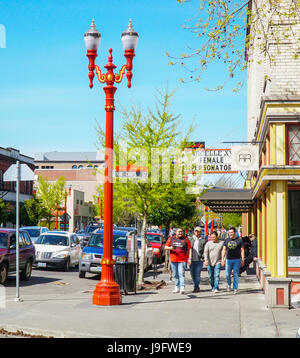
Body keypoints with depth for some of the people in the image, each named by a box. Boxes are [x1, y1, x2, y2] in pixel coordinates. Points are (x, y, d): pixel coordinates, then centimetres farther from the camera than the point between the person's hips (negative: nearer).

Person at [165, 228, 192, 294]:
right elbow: (165, 247, 11)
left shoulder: (185, 239, 6)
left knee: (182, 274, -13)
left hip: (182, 260, -3)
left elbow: (189, 249, 5)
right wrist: (170, 248, -12)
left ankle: (182, 288, -17)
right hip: (173, 260, 3)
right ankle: (176, 288, 16)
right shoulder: (171, 239, 11)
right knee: (175, 275, 8)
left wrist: (190, 258, -3)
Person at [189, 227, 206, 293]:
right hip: (191, 260, 3)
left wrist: (202, 257, -9)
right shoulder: (191, 239, 9)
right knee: (192, 274, 8)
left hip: (199, 260, -3)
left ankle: (196, 287, 1)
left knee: (197, 274, -6)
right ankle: (197, 286, 23)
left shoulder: (203, 240, 3)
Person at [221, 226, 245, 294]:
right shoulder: (226, 240, 6)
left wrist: (242, 260, -4)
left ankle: (235, 289, 8)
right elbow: (224, 250, 7)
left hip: (237, 260, -2)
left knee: (236, 275, -1)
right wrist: (222, 259, -2)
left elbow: (242, 250, 2)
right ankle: (229, 284, 27)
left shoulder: (239, 240, 0)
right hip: (228, 259, 2)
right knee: (227, 275, -1)